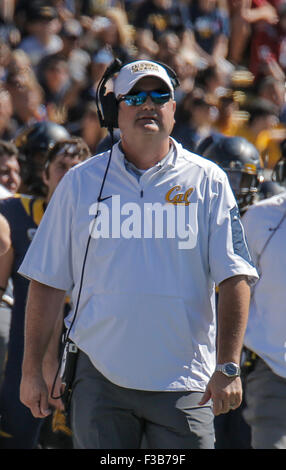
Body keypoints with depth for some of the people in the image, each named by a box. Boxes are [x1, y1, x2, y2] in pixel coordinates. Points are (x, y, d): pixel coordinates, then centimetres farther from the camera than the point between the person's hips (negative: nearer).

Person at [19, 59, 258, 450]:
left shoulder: (207, 181, 5)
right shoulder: (81, 182, 8)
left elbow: (234, 278, 0)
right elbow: (48, 281, 8)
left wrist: (227, 367, -10)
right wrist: (32, 370, 3)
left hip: (183, 384, -1)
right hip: (100, 380, 1)